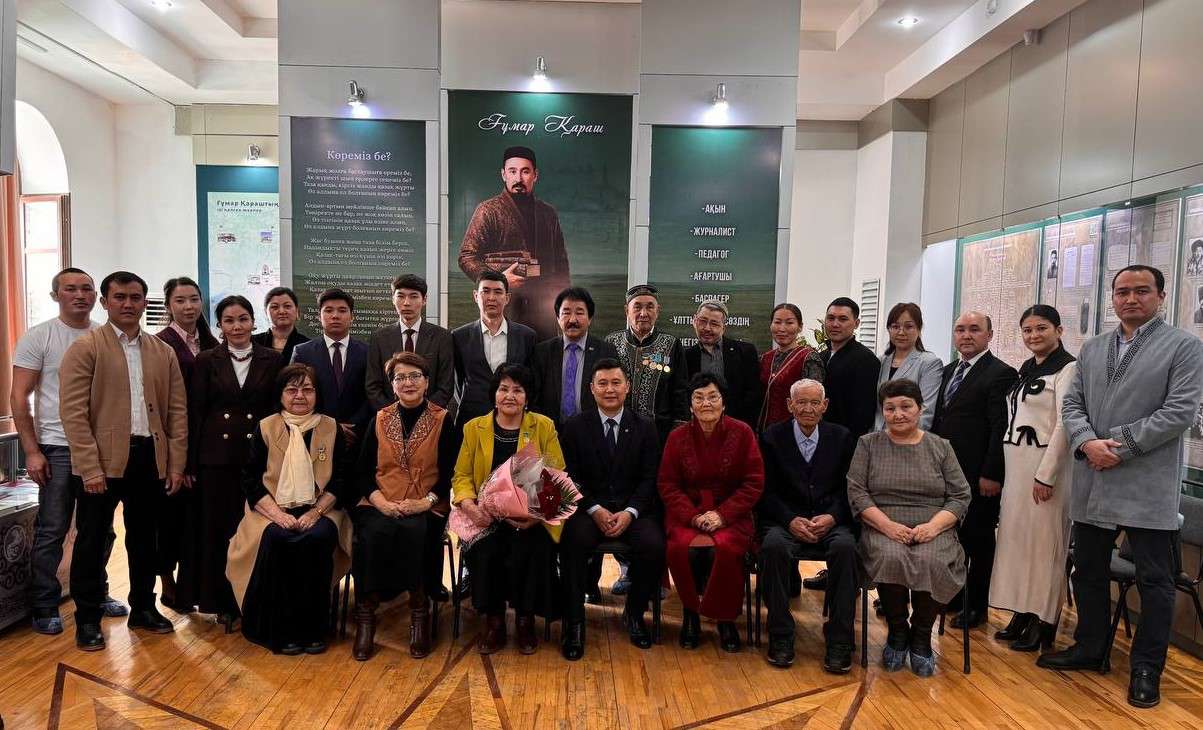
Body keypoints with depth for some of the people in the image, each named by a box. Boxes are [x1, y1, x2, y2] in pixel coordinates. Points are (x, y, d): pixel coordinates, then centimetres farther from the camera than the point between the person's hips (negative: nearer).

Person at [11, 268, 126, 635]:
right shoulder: (37, 338, -3)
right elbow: (19, 397, -5)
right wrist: (32, 451, -10)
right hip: (57, 449, -4)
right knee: (51, 531, 3)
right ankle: (44, 608, 16)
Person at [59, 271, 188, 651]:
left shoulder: (164, 353, 9)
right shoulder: (84, 348, -4)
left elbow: (177, 411, 9)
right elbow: (73, 412, -10)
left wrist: (176, 463, 3)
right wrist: (90, 467, -16)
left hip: (151, 458, 4)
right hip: (103, 460, -4)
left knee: (143, 537, 15)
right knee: (92, 540, 6)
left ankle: (143, 608, 29)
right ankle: (88, 619, 20)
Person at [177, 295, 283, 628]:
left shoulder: (272, 360, 2)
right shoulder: (207, 361, 3)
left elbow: (279, 410, 4)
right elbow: (195, 413, 2)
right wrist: (191, 463, -1)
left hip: (258, 454, 0)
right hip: (216, 454, 0)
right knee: (217, 529, 7)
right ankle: (221, 601, 21)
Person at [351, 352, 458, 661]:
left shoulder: (442, 421, 5)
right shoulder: (380, 419, 13)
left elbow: (449, 472, 0)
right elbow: (363, 471, 9)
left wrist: (426, 501, -16)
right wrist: (380, 502, -10)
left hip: (426, 507, -2)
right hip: (381, 504, 2)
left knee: (413, 531, -34)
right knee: (374, 533, -31)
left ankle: (419, 610, -17)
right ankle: (366, 614, -18)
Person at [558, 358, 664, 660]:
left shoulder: (645, 428, 8)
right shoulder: (574, 427, 6)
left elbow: (649, 479, 2)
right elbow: (570, 477, 0)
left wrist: (630, 512, -14)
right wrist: (595, 510, -15)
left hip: (633, 510, 1)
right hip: (588, 508, -1)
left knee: (653, 545, -27)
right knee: (574, 542, -32)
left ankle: (634, 613, 0)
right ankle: (574, 623, -15)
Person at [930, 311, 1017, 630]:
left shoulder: (1001, 373, -9)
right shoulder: (948, 371, 14)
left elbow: (1001, 429, -14)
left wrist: (991, 475, -17)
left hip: (978, 476, -6)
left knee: (978, 541, 6)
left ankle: (976, 606, 20)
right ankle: (953, 597, 26)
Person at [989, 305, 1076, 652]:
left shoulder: (1067, 369, -9)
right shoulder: (1026, 369, 14)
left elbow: (1065, 424, -14)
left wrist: (1046, 475, -17)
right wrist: (1004, 469, 10)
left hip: (1046, 465, -7)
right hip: (1015, 464, 8)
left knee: (1043, 541, 0)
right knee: (1015, 537, 10)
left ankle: (1043, 622, 11)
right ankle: (1021, 613, 20)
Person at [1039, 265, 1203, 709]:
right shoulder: (1091, 349, 13)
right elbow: (1072, 403, 8)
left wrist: (1121, 446, -15)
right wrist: (1087, 443, -11)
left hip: (1148, 486, -5)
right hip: (1092, 483, 5)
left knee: (1154, 580, 5)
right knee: (1087, 571, 14)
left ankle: (1146, 669, 19)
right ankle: (1089, 649, 30)